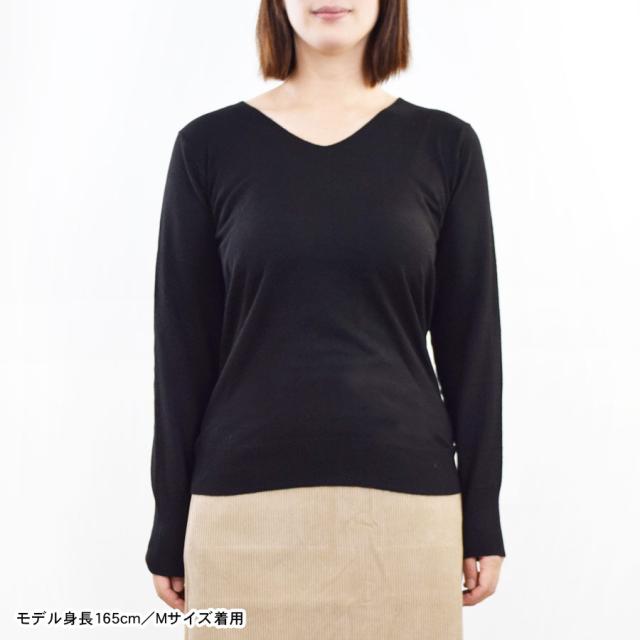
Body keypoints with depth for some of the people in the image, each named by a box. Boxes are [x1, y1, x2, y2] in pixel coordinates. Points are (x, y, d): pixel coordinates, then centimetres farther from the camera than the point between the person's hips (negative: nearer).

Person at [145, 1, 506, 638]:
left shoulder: (445, 145, 2)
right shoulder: (209, 145, 1)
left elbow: (470, 341, 3)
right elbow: (183, 347, 2)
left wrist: (482, 520, 3)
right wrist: (170, 526, 3)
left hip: (405, 497, 1)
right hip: (246, 500, 0)